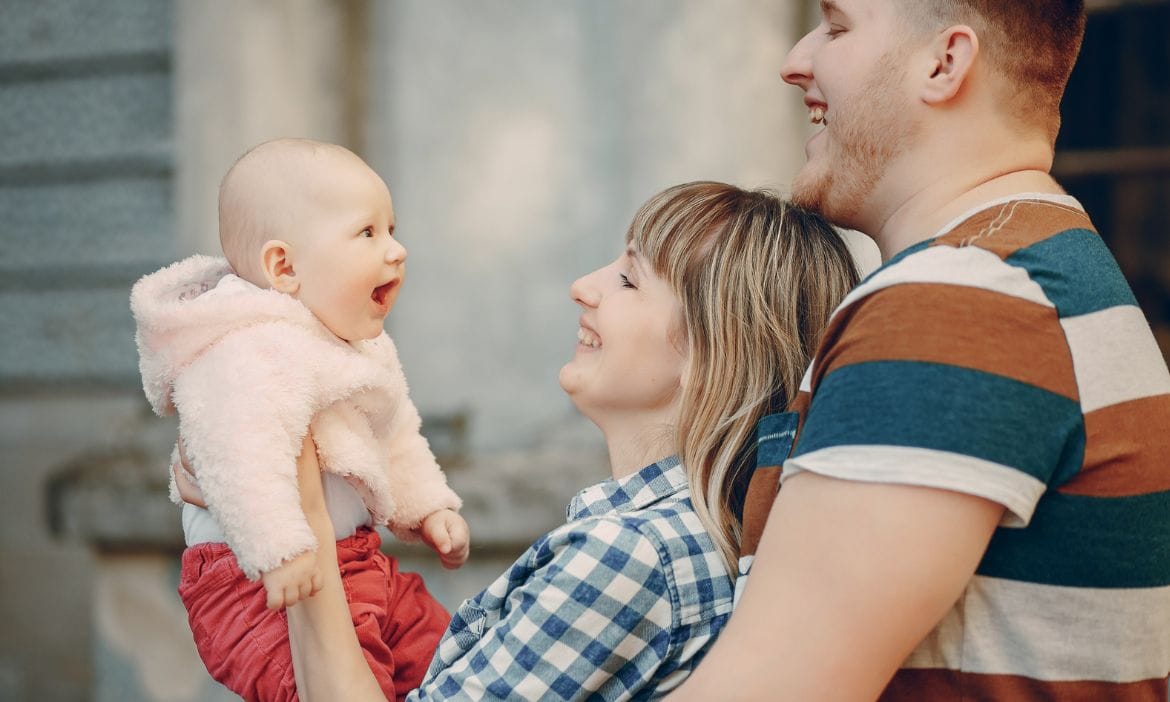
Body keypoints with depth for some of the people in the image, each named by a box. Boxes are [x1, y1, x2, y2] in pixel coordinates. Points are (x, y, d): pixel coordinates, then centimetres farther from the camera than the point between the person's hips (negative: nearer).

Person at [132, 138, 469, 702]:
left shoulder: (365, 348, 13)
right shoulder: (253, 357, -24)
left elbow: (397, 442, 26)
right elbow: (244, 456, -37)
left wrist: (428, 509, 18)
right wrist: (280, 549, -42)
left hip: (357, 559, 10)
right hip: (259, 585, -10)